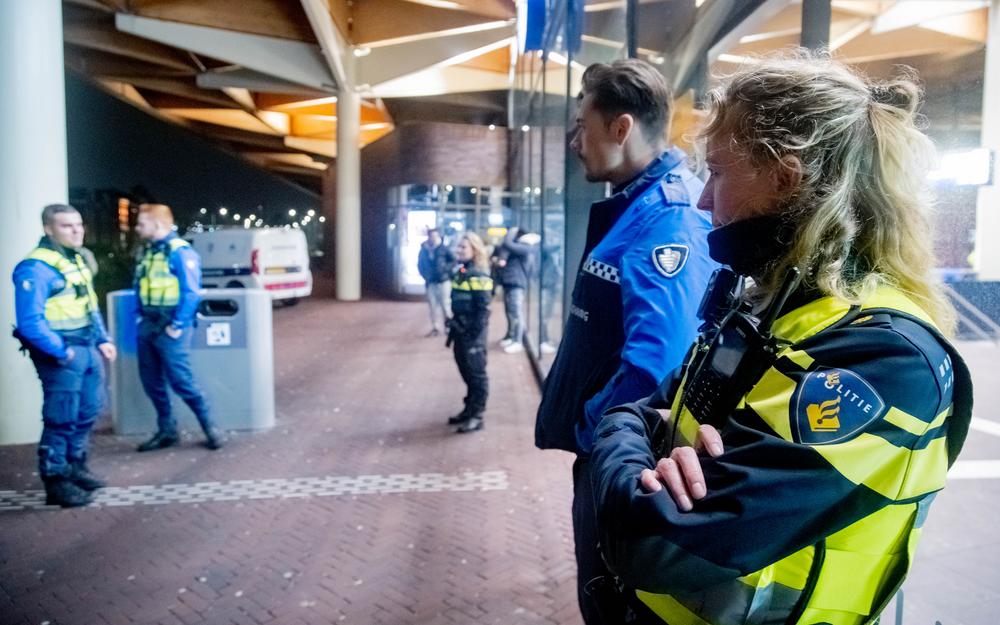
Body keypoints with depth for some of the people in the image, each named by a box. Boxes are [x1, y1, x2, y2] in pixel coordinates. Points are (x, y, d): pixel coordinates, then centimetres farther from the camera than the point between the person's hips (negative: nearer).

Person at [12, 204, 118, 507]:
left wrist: (102, 340, 13)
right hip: (61, 353, -9)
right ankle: (55, 482, 13)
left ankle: (76, 467, 35)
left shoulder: (78, 259, 11)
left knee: (87, 413, 19)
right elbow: (30, 322, -22)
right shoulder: (36, 268, -18)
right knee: (61, 419, 0)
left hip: (87, 348, 9)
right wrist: (62, 352, -22)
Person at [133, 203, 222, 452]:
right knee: (151, 382, 11)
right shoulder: (148, 251, 12)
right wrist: (142, 315, 10)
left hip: (169, 326, -9)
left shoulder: (180, 252, -14)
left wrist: (178, 326, -18)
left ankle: (209, 427, 7)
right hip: (148, 325, 9)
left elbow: (191, 293, -18)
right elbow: (140, 286, 19)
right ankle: (166, 430, 23)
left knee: (181, 381, -6)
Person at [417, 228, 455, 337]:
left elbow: (453, 260, -6)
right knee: (433, 304, 6)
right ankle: (435, 327, 14)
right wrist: (425, 275, 3)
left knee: (445, 303, -4)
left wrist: (445, 269, -16)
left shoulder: (444, 249, -6)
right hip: (431, 282, 4)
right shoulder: (424, 250, 6)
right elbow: (420, 264, 16)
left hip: (444, 280, -4)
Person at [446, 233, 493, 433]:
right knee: (466, 373, 17)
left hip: (472, 334, -9)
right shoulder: (460, 272, 10)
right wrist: (453, 329, 16)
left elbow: (483, 309, -19)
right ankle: (469, 409, 28)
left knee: (477, 375, 1)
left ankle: (477, 416, 9)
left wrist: (476, 337, -20)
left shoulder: (478, 275, -16)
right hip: (461, 331, 9)